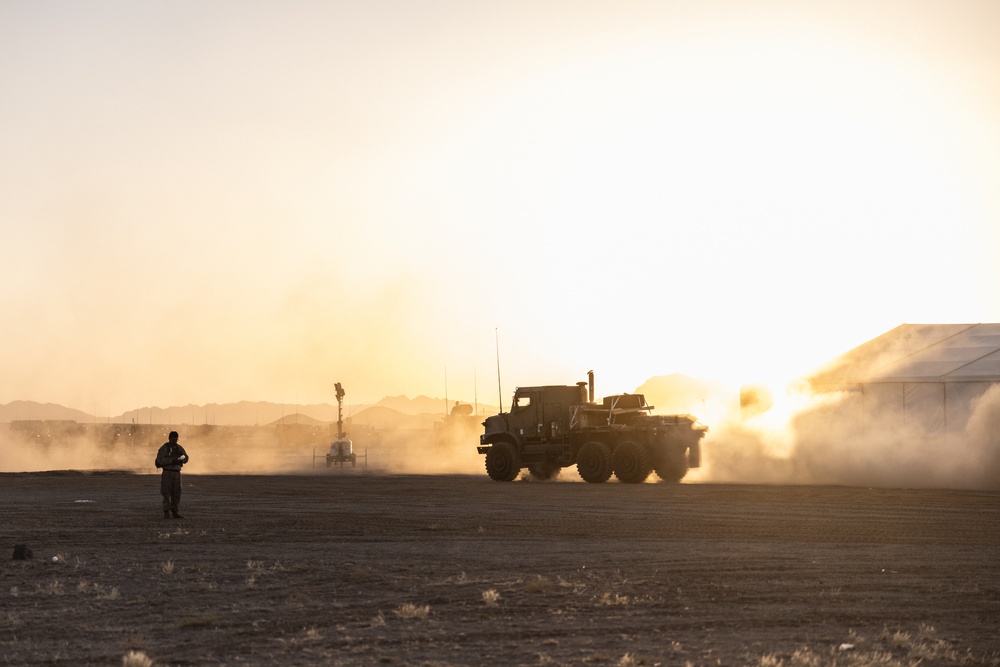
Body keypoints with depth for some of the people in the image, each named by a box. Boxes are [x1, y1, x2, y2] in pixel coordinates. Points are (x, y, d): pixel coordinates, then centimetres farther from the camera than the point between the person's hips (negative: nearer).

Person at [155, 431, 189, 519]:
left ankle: (175, 512, 7)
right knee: (166, 493, -9)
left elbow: (186, 458, 6)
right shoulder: (164, 448, -7)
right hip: (167, 472, -5)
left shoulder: (179, 448, 9)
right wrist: (172, 459, -26)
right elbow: (160, 460, -18)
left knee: (176, 493, 3)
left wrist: (182, 458, -18)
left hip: (177, 473, 5)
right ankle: (166, 513, -8)